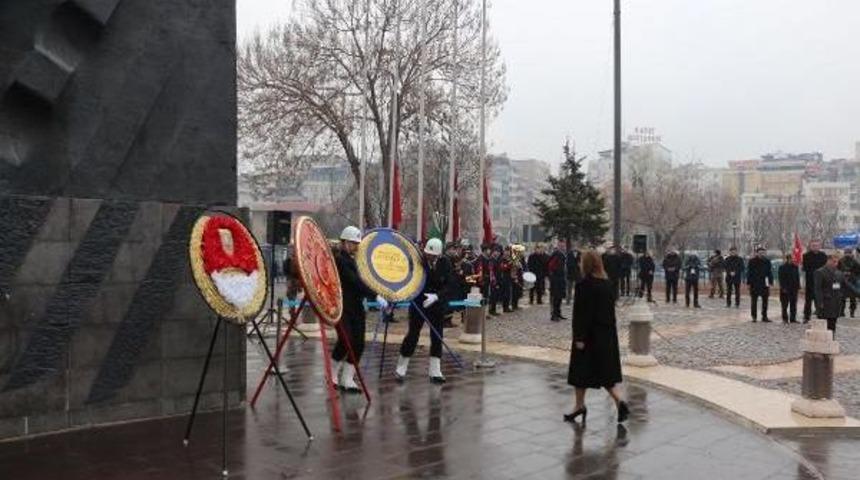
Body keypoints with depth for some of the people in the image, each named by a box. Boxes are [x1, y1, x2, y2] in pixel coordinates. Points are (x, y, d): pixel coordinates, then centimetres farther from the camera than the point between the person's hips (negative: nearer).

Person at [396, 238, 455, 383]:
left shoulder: (445, 263, -9)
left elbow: (448, 285, -11)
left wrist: (436, 296, -27)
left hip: (437, 304, 2)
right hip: (419, 303, -2)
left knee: (437, 337, 5)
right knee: (413, 334, 1)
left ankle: (435, 371, 12)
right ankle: (401, 368, 14)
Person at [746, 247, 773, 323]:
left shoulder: (767, 261, 4)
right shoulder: (752, 261, -3)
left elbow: (770, 272, 7)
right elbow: (749, 273, -1)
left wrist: (770, 282, 2)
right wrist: (748, 283, -5)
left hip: (764, 284, 2)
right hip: (754, 284, -2)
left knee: (765, 301, 6)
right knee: (754, 301, 4)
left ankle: (764, 316, 15)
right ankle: (754, 317, 12)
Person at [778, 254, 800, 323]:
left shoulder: (795, 267, 9)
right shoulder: (782, 267, -6)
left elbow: (797, 277, 14)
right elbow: (781, 279, -9)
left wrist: (798, 286, 7)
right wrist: (783, 288, -14)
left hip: (793, 289, 5)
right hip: (785, 289, -5)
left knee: (793, 305, 6)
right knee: (785, 305, 2)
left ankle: (793, 318, 12)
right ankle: (785, 319, 11)